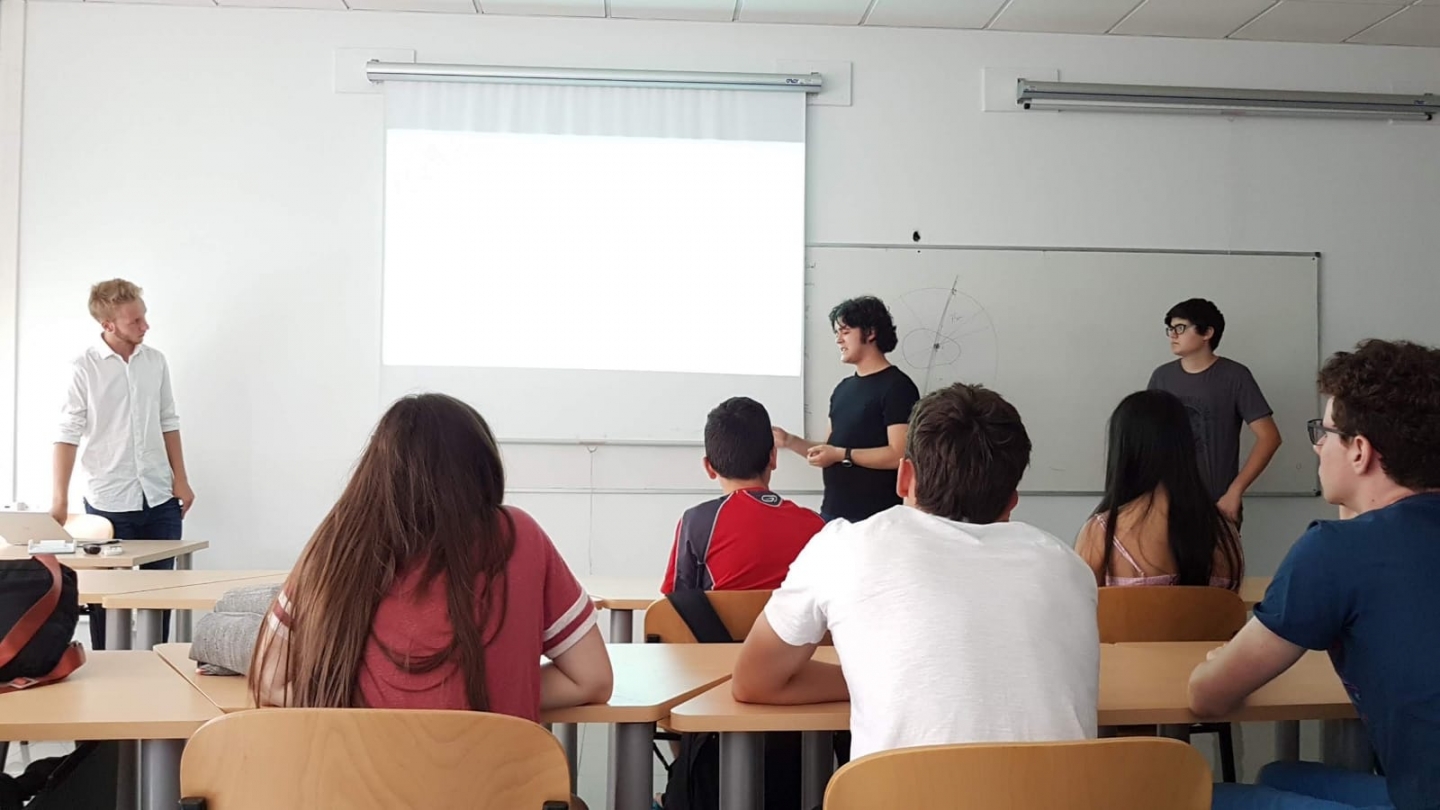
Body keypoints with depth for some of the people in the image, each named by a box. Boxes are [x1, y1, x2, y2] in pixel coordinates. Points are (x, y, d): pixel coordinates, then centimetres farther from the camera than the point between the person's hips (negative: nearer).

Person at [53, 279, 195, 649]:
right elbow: (68, 435, -7)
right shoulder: (83, 368, -7)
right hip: (108, 503, -3)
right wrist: (59, 499, -12)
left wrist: (180, 479, 7)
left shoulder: (155, 360, 5)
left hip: (161, 498, 4)